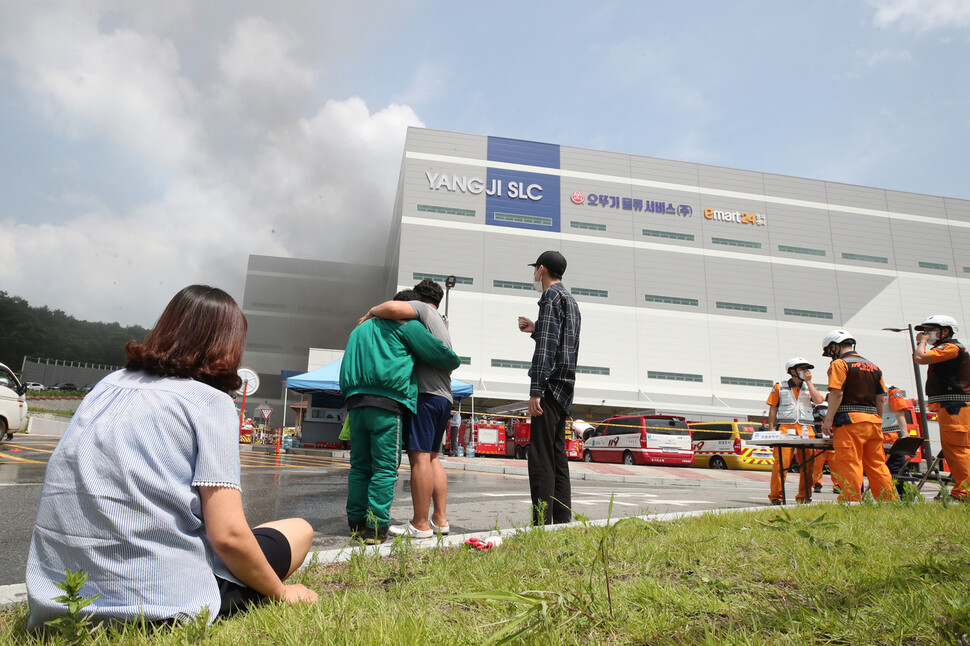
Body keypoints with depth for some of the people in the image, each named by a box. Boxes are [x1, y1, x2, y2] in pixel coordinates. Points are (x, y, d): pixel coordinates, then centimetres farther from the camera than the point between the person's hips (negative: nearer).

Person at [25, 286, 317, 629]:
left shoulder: (110, 383, 10)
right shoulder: (212, 402, -9)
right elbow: (227, 534, -15)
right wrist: (280, 593, 1)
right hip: (158, 598, -7)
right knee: (300, 529, 13)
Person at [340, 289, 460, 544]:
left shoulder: (360, 328, 29)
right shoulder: (406, 325, 6)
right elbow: (438, 353, 5)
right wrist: (453, 363, 23)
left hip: (355, 400, 7)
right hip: (386, 402, -7)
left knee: (360, 465, 11)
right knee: (385, 467, -4)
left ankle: (356, 522, 13)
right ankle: (376, 526, -6)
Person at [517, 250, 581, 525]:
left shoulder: (551, 297, -7)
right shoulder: (571, 300, 23)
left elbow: (546, 347, -18)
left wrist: (536, 391, -21)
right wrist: (536, 330, 27)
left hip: (550, 386, -10)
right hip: (564, 389, 10)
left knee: (541, 458, -12)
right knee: (558, 457, 11)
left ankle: (542, 523, -13)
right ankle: (562, 521, 13)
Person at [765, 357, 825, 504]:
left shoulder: (809, 387, 19)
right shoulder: (779, 387, 10)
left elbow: (818, 400, -2)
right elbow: (772, 410, 8)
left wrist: (808, 382, 1)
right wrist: (771, 430, -1)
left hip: (806, 430, 3)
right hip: (785, 428, -3)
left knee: (808, 464, 0)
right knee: (781, 463, -10)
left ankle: (804, 496, 12)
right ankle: (775, 496, -2)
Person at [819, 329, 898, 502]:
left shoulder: (839, 364, -3)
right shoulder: (873, 367, 20)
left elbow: (837, 393, -14)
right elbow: (879, 399, 19)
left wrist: (828, 419, -13)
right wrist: (877, 422, 23)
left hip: (850, 420, -7)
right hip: (873, 420, 7)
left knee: (849, 466, -7)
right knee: (877, 465, 12)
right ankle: (889, 501, 13)